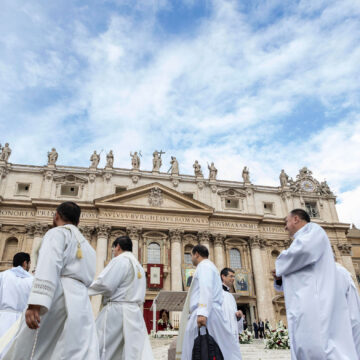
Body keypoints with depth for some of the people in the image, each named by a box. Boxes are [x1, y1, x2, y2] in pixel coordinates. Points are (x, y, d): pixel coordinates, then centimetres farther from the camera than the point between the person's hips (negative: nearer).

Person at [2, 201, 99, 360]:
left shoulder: (57, 233, 4)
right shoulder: (87, 246, 27)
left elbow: (48, 266, -13)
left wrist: (35, 304, -23)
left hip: (57, 299, -6)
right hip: (80, 304, 6)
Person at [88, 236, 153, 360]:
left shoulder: (120, 260, -5)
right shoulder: (139, 266, 21)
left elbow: (105, 284, -13)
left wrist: (85, 290, 2)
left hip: (116, 311, -8)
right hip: (134, 312, 8)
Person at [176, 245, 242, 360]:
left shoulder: (204, 266, 1)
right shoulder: (209, 267, 30)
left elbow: (206, 289, -15)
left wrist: (202, 312, -25)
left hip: (207, 313, -9)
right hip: (207, 313, 9)